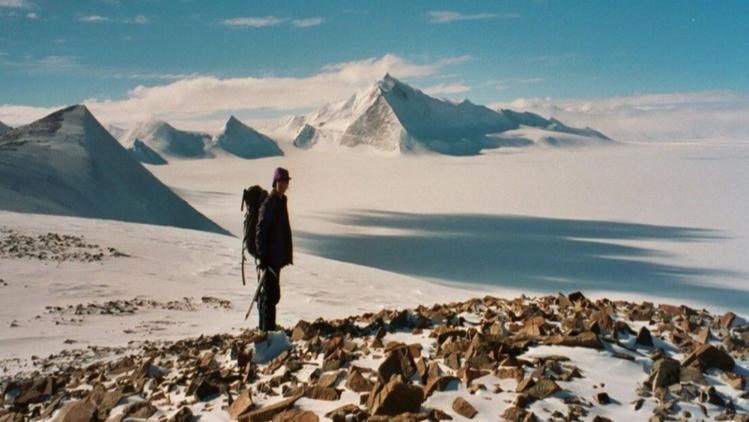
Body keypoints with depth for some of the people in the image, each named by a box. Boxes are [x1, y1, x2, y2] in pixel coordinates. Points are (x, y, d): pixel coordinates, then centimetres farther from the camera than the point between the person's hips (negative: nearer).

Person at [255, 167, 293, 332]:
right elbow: (261, 232, -18)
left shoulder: (281, 201, 14)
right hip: (271, 257, -9)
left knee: (268, 293, 18)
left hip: (278, 256, 9)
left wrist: (287, 255, 23)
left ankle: (264, 327, 30)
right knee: (270, 294, -7)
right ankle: (267, 328, -2)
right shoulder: (268, 204, -15)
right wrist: (263, 258, -20)